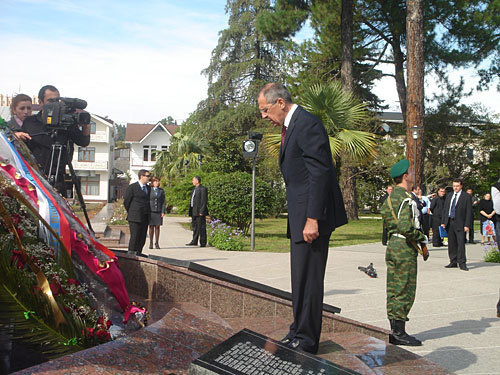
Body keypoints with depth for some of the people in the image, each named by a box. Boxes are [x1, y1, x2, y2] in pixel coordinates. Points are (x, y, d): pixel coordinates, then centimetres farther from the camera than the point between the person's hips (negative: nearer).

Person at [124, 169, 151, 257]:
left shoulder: (148, 188, 15)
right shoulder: (132, 187, -5)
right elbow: (126, 201, -2)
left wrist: (148, 213, 15)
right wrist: (131, 213, 5)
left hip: (145, 217, 6)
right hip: (135, 217, -6)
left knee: (142, 236, 7)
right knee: (134, 236, -6)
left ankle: (138, 253, 16)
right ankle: (131, 253, 2)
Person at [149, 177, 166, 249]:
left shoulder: (161, 191, 8)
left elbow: (163, 202, 7)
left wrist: (163, 211, -2)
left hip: (158, 211, 1)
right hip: (151, 211, -1)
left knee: (157, 227, 2)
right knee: (151, 227, 2)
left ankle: (157, 243, 9)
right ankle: (151, 243, 10)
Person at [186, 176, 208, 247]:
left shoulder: (203, 189, -10)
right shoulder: (194, 189, 19)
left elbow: (204, 201, -15)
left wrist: (202, 211, -20)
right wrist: (191, 211, 15)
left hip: (200, 212, -9)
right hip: (194, 212, 9)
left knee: (201, 227, -4)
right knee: (194, 227, 12)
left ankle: (203, 243, 2)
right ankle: (194, 241, 18)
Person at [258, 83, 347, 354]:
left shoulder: (307, 124, -13)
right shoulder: (290, 127, 18)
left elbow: (319, 173, -20)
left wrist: (312, 219, -23)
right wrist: (298, 219, 18)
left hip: (312, 215, -11)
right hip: (300, 215, 11)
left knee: (308, 279, -3)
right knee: (300, 279, 17)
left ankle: (306, 341, 8)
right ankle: (299, 332, 29)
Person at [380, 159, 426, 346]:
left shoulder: (391, 196, 14)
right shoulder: (406, 198, -17)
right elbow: (405, 227, -27)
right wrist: (422, 237, -9)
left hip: (393, 245, 10)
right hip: (405, 248, -10)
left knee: (394, 290, 11)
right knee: (404, 291, -3)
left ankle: (394, 331, 18)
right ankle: (399, 332, 2)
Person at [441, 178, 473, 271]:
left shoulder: (466, 197, -2)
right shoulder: (449, 196, 14)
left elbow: (469, 212, -5)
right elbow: (445, 209, 17)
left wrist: (467, 225, -11)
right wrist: (443, 222, 10)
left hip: (460, 223, -5)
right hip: (449, 222, 5)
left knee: (461, 243, -8)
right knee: (451, 244, 8)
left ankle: (462, 263, -2)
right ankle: (453, 262, 16)